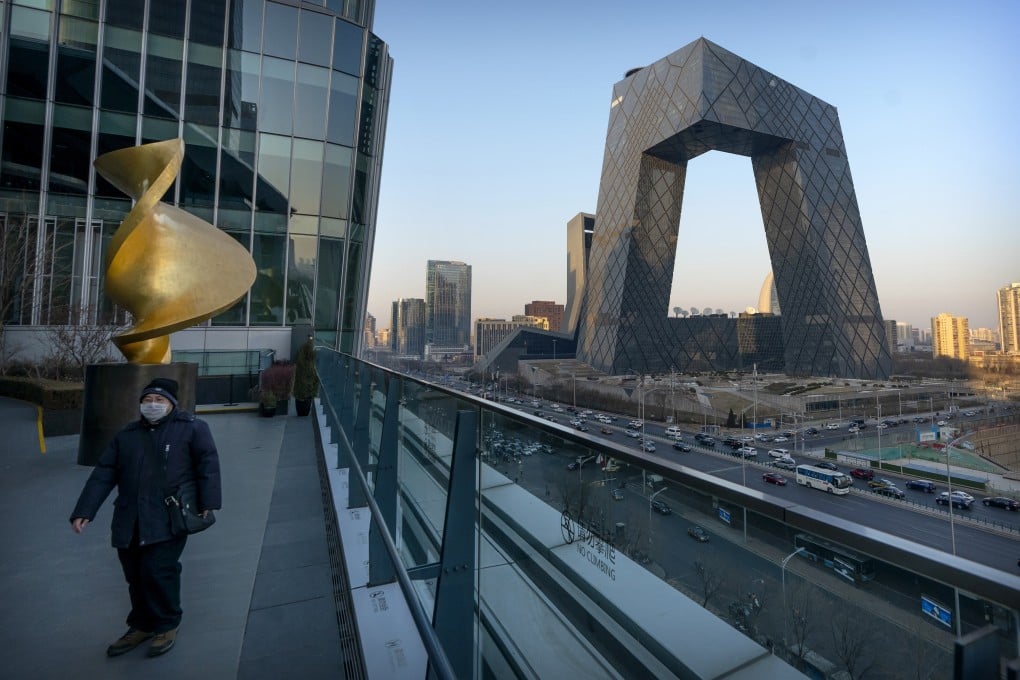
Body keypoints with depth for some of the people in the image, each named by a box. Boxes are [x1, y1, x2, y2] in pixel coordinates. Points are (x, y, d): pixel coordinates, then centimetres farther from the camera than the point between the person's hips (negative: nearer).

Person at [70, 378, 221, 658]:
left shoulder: (191, 428, -5)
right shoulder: (126, 435, 12)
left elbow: (208, 463, -8)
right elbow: (103, 475, 11)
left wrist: (207, 503, -13)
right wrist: (84, 511, 3)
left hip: (168, 520, -5)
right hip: (130, 521, 6)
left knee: (158, 572, -7)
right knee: (135, 576, 14)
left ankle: (167, 625, 17)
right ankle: (142, 625, 35)